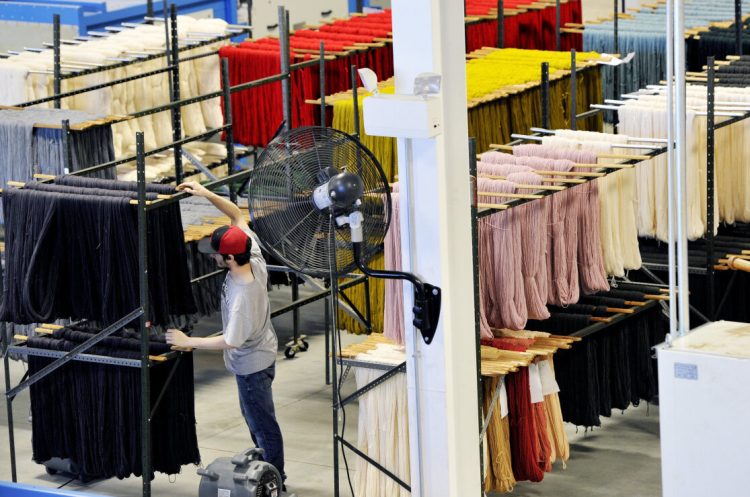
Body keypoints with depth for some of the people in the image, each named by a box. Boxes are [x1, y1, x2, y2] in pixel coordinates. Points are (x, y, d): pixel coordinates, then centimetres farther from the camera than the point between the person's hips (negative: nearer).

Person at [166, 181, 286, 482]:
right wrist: (206, 194, -15)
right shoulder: (256, 262, -16)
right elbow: (237, 215, -6)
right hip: (263, 353, 9)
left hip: (251, 365, -9)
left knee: (262, 424, 8)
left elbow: (231, 341, -29)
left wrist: (188, 342, -21)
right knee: (254, 416, 25)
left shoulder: (241, 296, -37)